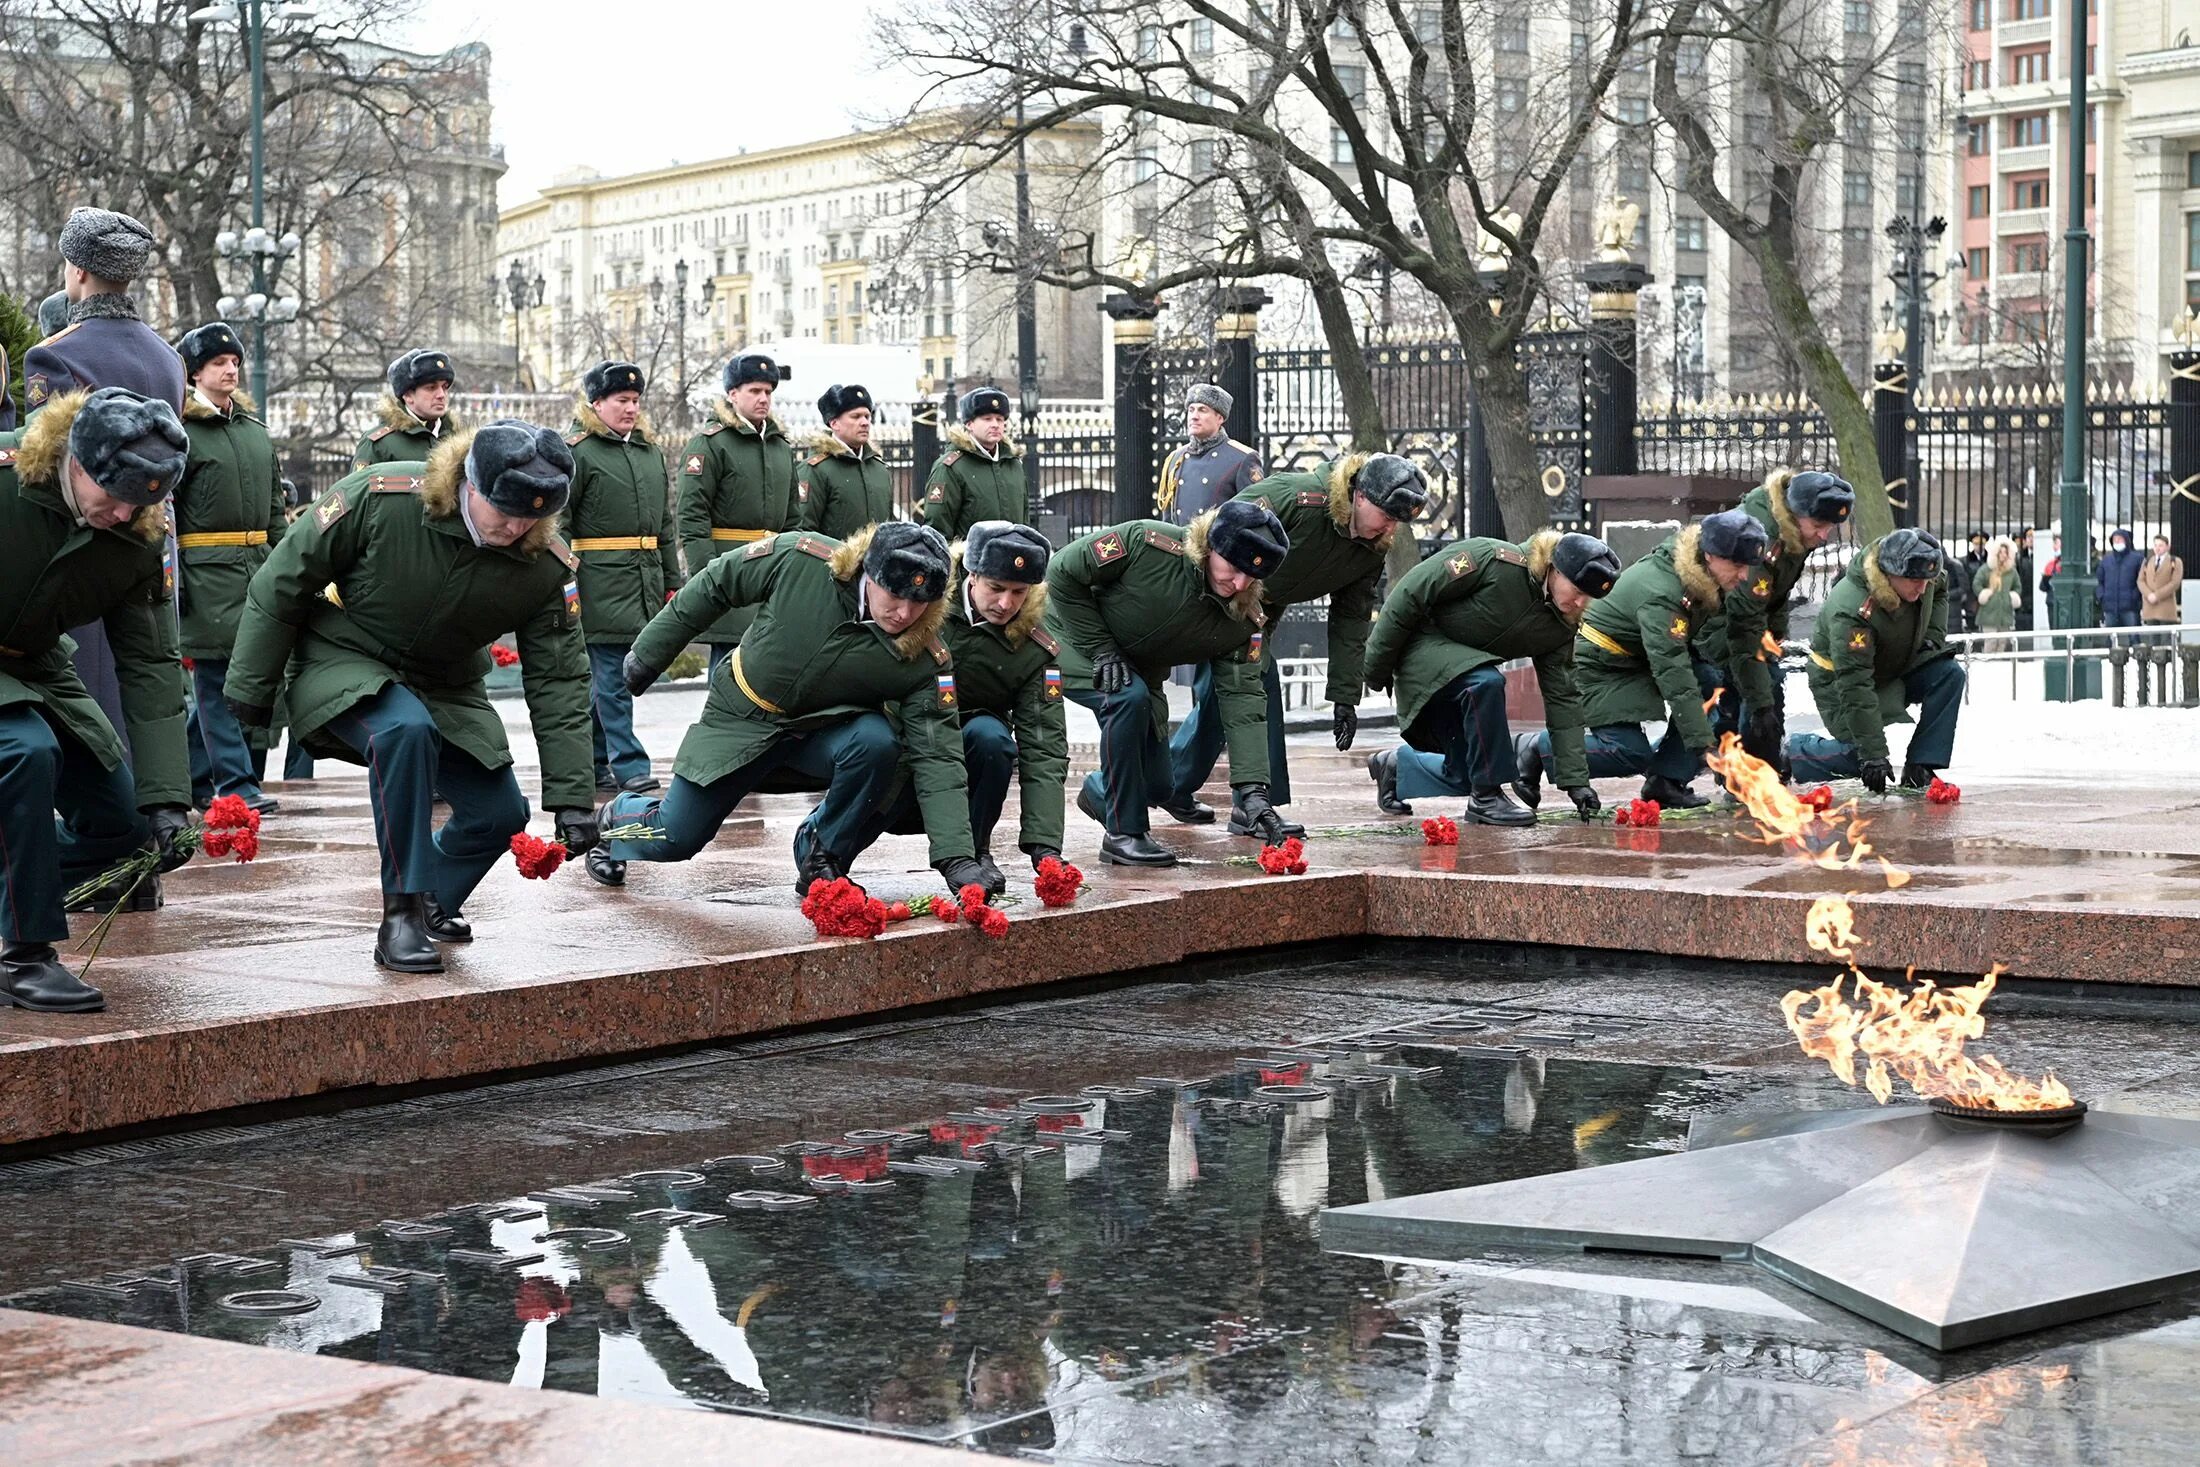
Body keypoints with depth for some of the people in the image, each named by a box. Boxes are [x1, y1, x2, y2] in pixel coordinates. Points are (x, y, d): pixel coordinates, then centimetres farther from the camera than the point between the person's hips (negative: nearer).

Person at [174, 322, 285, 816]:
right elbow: (163, 509, -9)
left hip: (258, 564, 7)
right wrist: (172, 579, -15)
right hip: (206, 567, -7)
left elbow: (275, 503, 22)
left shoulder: (255, 428, 17)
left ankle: (191, 775, 21)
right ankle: (237, 783, -6)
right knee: (217, 673, -6)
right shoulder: (180, 430, -5)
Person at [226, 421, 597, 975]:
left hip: (446, 686, 5)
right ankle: (401, 918, -26)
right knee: (407, 731, -35)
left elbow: (558, 679, -11)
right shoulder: (378, 498, -30)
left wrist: (571, 797, -14)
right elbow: (283, 583, -17)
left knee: (501, 813, -2)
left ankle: (433, 902, 31)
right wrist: (253, 687, -9)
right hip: (345, 663, -4)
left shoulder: (547, 566, -19)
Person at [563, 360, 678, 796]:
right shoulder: (577, 451, -4)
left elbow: (664, 525, 23)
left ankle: (593, 763, 18)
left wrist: (672, 581, 20)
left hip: (646, 578, 7)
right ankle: (629, 766, -9)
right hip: (601, 582, -7)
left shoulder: (651, 453, 18)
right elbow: (557, 521, -8)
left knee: (606, 677, 11)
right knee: (612, 676, -8)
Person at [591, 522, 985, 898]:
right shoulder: (800, 559, -27)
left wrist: (956, 859, -36)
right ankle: (619, 818, 43)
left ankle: (821, 853, -7)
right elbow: (713, 588, -10)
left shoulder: (926, 660, -26)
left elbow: (937, 755, -26)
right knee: (675, 840, 5)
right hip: (741, 721, 0)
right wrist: (648, 654, 0)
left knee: (877, 741, -33)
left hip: (826, 731, 0)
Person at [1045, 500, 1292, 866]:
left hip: (1137, 668, 6)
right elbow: (1062, 574, -23)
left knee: (1156, 785, 0)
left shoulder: (1241, 620, -18)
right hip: (1071, 640, -5)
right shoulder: (1146, 544, -33)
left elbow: (1242, 699, -20)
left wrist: (1253, 790, -30)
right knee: (1129, 697, -34)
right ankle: (1123, 834, -23)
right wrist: (1101, 649, -25)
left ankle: (1099, 793, 37)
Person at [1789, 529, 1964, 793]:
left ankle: (1920, 769, -15)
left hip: (1900, 668, 7)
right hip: (1840, 681, -7)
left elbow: (1940, 588, 13)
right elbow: (1855, 687, -38)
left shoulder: (1918, 571, -17)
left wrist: (1934, 632, -3)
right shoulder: (1851, 613, -38)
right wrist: (1874, 755, -38)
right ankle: (1789, 750, 6)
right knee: (1861, 758, -21)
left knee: (1950, 674, -17)